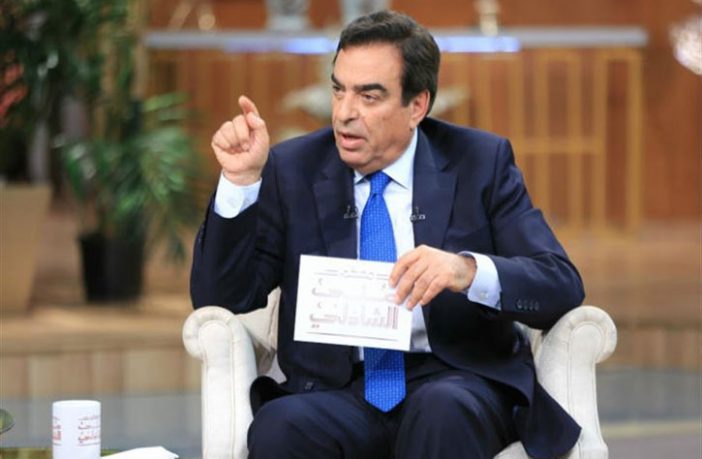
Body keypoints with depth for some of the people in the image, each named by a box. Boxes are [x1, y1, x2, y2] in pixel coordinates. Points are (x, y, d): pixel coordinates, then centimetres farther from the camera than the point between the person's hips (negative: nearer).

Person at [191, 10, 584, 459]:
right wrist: (241, 181, -10)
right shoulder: (293, 170, 7)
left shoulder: (480, 162, 4)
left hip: (456, 380, -1)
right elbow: (221, 302, 3)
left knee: (442, 413, -36)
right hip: (338, 390, 1)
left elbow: (563, 286, -5)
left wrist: (467, 270, -25)